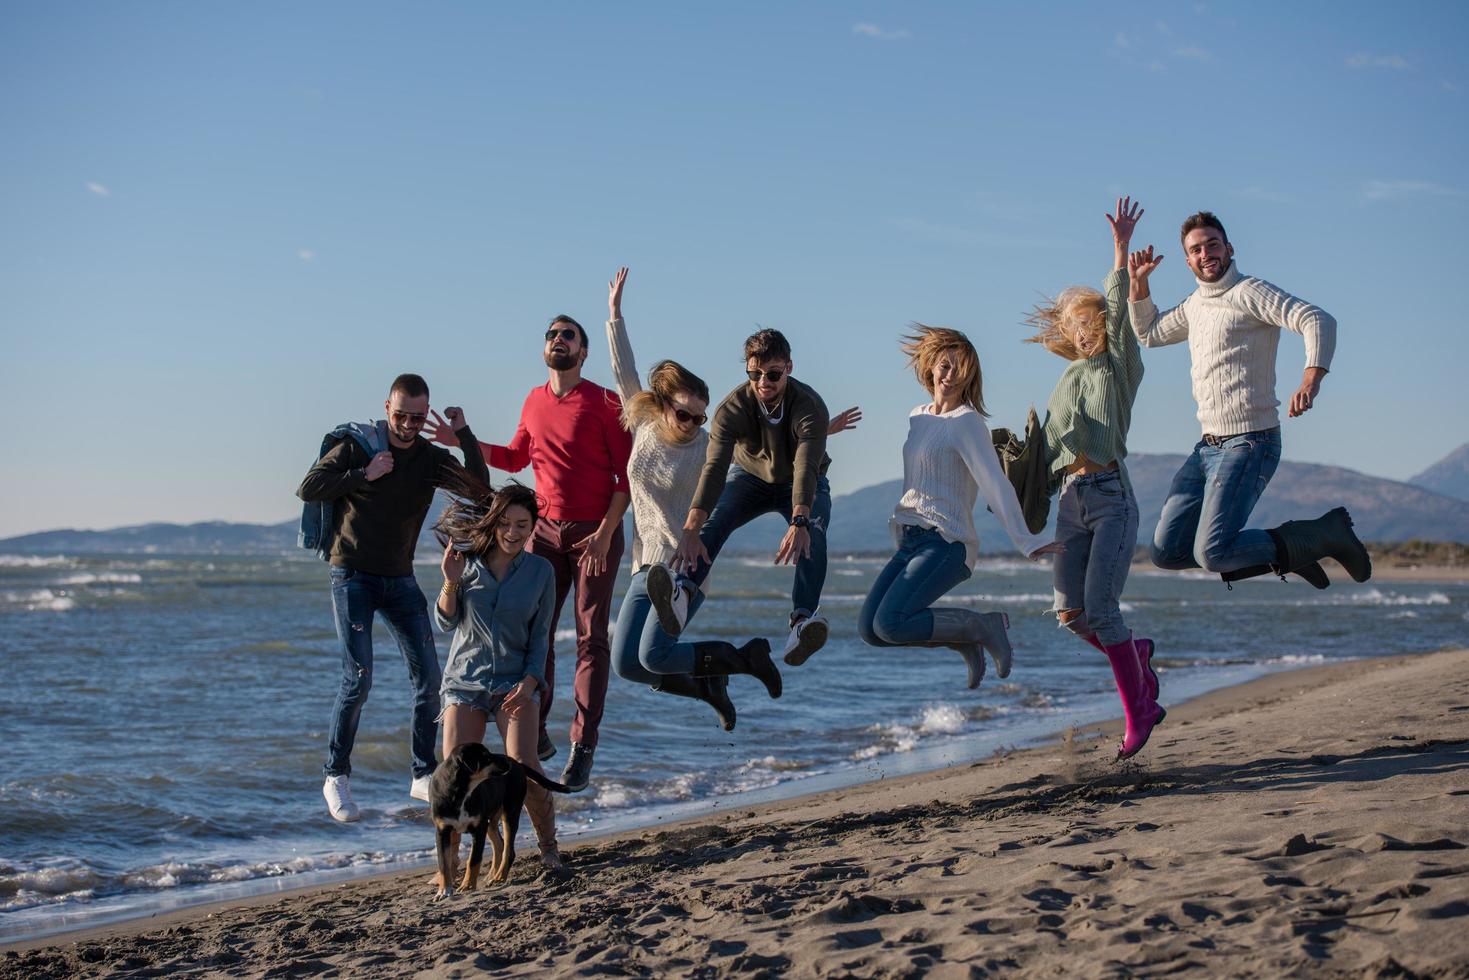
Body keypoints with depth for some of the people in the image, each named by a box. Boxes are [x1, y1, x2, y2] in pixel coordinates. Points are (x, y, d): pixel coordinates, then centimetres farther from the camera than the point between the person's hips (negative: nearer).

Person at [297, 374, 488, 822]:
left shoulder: (432, 458, 3)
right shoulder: (357, 446, -4)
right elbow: (307, 488, -9)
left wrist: (464, 435, -17)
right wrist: (363, 475, -16)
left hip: (400, 579, 4)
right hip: (352, 577, -4)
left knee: (428, 676, -2)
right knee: (358, 676, -14)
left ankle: (423, 776, 9)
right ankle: (336, 777, -1)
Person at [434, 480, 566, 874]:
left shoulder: (541, 571, 1)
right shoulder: (468, 562, 0)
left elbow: (540, 636, 3)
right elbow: (446, 622, 1)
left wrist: (530, 680, -11)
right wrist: (451, 582, -16)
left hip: (516, 679, -1)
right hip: (465, 679, 1)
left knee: (523, 763, -18)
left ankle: (549, 847, 1)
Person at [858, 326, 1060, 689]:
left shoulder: (967, 421, -7)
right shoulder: (918, 416, 16)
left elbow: (995, 485, -17)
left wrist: (1025, 540, -24)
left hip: (946, 542, -8)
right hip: (909, 542, 8)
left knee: (890, 624, -24)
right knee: (868, 629, -6)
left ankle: (982, 626, -4)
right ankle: (964, 639, 10)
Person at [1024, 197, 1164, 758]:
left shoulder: (1119, 369, 6)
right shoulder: (1067, 382, 21)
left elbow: (1118, 311, -5)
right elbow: (1049, 447, 22)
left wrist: (1121, 249, -11)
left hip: (1112, 498, -5)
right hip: (1071, 502, 5)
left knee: (1100, 607, -15)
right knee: (1069, 612, -3)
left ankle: (1136, 713, -5)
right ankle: (1137, 657, 25)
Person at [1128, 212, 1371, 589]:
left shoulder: (1248, 293, -10)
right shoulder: (1195, 304, 17)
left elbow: (1318, 320, -23)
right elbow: (1149, 333, 35)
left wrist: (1311, 379, -41)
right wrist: (1137, 282, 18)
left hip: (1250, 444, -9)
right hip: (1209, 445, 9)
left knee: (1212, 554, -20)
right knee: (1167, 551, 5)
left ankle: (1325, 534, -2)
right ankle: (1288, 550, 15)